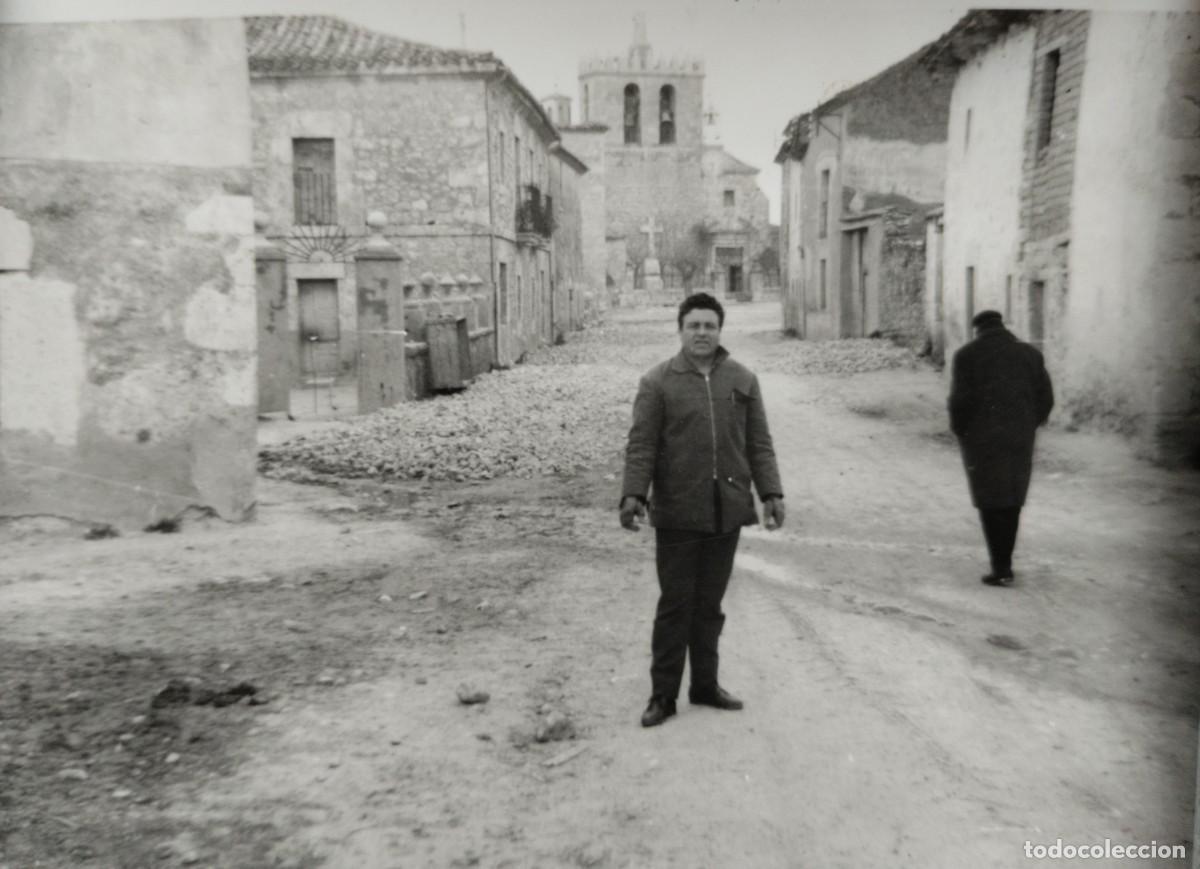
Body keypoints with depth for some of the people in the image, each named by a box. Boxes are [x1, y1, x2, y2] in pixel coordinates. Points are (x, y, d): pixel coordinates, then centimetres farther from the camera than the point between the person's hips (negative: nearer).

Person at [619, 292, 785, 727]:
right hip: (677, 515, -3)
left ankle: (706, 685, 27)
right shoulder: (658, 382, -2)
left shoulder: (743, 380, 9)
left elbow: (759, 443, 10)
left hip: (727, 512, 3)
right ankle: (663, 694, 14)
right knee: (675, 605, 2)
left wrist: (770, 492, 2)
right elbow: (641, 445, -6)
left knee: (710, 605, 14)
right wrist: (633, 494, -17)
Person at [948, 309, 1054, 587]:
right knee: (1011, 500, 16)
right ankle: (1004, 563, 21)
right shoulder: (1030, 354, 6)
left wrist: (959, 432, 2)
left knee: (991, 501, 4)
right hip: (1019, 438, 3)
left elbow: (960, 400, -13)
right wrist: (1027, 427, 16)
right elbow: (1045, 399, 3)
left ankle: (1000, 568, -1)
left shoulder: (966, 355, -4)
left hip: (982, 438, -3)